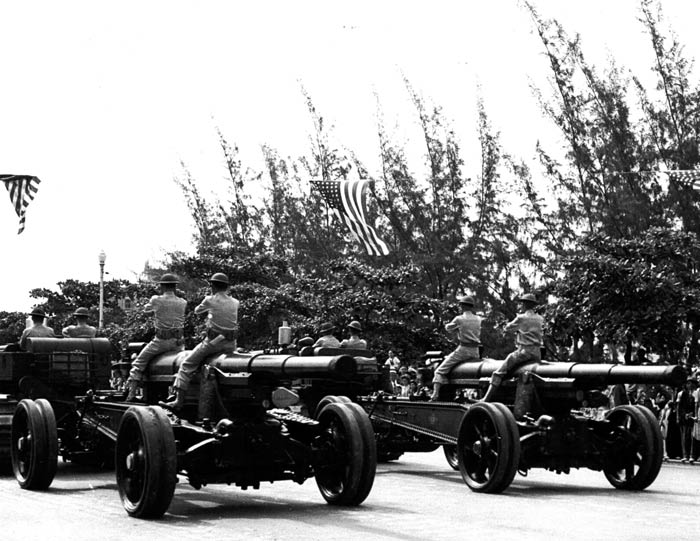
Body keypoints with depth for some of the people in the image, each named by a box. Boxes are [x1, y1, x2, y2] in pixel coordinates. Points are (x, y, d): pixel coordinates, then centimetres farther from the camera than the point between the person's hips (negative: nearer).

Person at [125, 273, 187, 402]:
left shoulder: (156, 300, -7)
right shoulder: (182, 303, 1)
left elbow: (146, 309, 12)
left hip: (161, 341, -3)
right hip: (178, 342, 3)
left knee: (139, 362, 8)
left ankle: (132, 391, -1)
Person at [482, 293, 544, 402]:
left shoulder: (521, 318, -4)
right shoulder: (540, 319, 11)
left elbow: (507, 328, 5)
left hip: (524, 351, -6)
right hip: (537, 354, 6)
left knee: (498, 374, -6)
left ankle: (486, 400, -15)